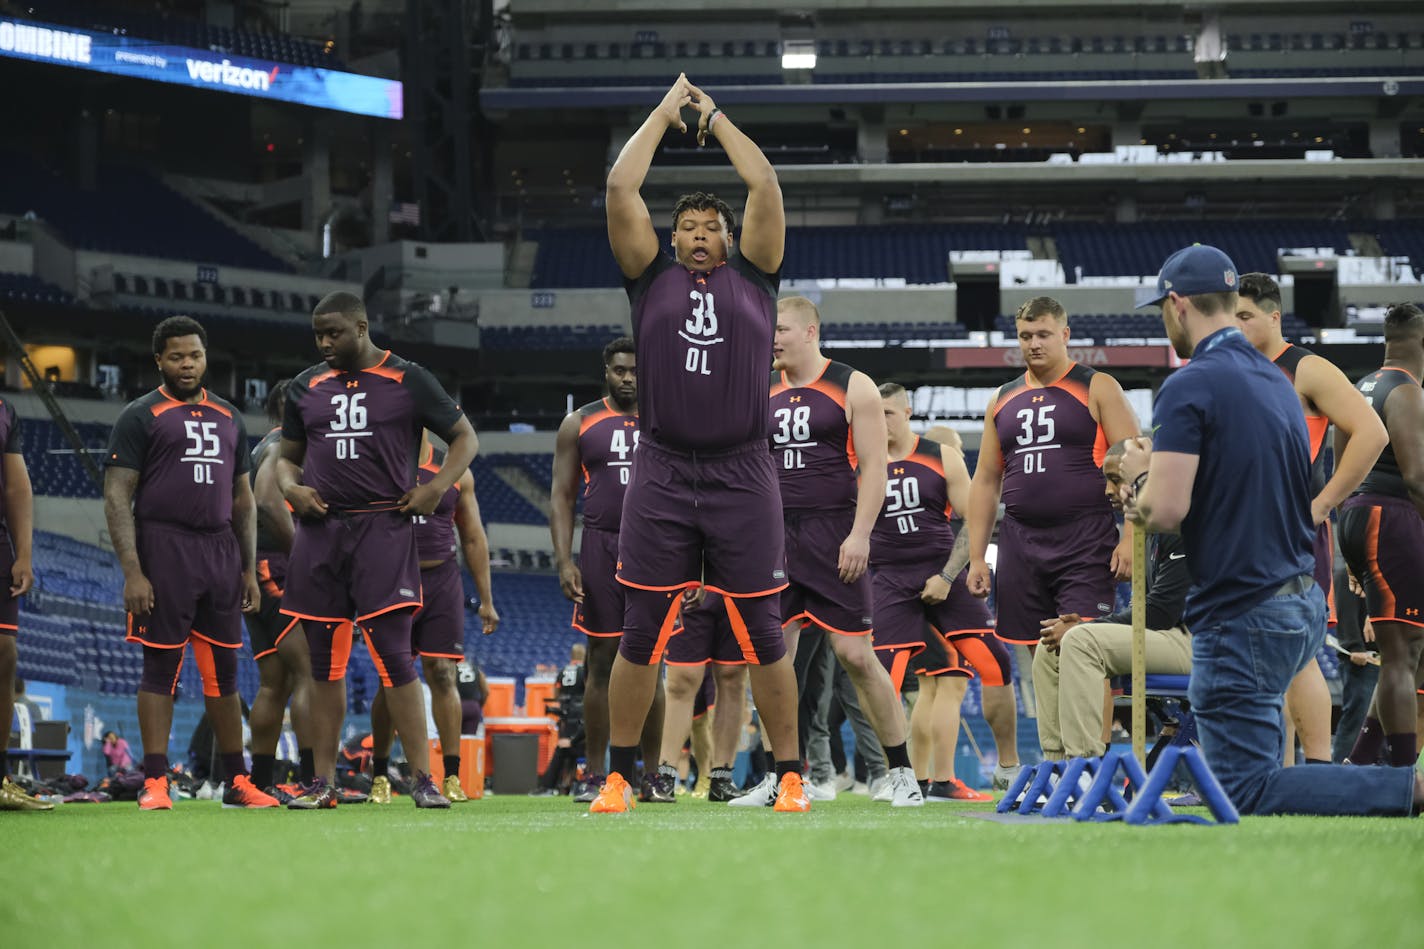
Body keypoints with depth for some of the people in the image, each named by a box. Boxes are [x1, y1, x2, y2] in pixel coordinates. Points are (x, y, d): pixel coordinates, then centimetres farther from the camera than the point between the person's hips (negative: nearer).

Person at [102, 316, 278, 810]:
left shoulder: (229, 418, 16)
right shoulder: (141, 416, -1)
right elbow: (117, 497, -6)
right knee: (161, 668, -4)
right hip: (165, 551, -5)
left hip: (221, 550, 5)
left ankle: (237, 782, 12)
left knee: (224, 672, 7)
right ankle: (154, 783, -2)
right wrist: (133, 572, -15)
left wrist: (249, 569, 12)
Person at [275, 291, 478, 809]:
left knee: (394, 656, -11)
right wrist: (292, 488, 1)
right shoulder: (306, 386, 13)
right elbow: (288, 455, 23)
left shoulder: (407, 380, 2)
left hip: (383, 528, -4)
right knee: (325, 663, 6)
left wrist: (437, 486, -7)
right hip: (320, 530, 4)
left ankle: (423, 779, -8)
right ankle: (323, 782, 11)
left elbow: (465, 438, 8)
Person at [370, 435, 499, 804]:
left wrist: (486, 600, 9)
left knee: (443, 676, -6)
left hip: (441, 583, 1)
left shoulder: (455, 472, 7)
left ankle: (452, 778, -6)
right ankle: (379, 777, 12)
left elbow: (474, 539, 13)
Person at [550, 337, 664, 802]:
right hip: (601, 549, -1)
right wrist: (564, 560, -7)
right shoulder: (579, 424, 6)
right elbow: (561, 495, 4)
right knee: (602, 661, -1)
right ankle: (594, 775, 3)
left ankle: (653, 775, 7)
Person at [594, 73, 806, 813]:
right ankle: (618, 775, 11)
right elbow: (619, 188, 5)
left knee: (763, 639, 2)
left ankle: (789, 775, 9)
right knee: (640, 636, 3)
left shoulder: (753, 277, 11)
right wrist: (665, 113, 13)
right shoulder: (652, 278, 11)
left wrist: (716, 119, 15)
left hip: (742, 476, 0)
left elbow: (765, 187, 4)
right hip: (661, 475, 0)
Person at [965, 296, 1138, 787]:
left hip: (1085, 543, -5)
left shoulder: (1098, 389, 1)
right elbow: (985, 482, 18)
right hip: (1021, 542, 5)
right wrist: (976, 556, 11)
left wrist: (1130, 538, -15)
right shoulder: (1003, 401, 16)